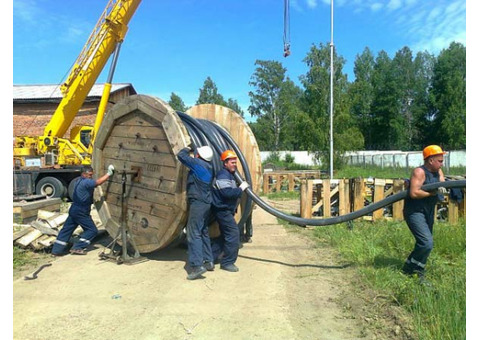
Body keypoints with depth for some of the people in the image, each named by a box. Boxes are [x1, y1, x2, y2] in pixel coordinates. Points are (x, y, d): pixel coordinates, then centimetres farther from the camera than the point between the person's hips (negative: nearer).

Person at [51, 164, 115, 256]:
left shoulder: (80, 180, 11)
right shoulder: (85, 182, -19)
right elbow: (98, 182, -31)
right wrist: (109, 173, -29)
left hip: (74, 210, 10)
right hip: (81, 212, -10)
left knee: (66, 230, 14)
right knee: (92, 230, 1)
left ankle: (57, 250, 19)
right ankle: (77, 248, 1)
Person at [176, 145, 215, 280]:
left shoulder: (198, 163, -13)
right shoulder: (208, 167, 12)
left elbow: (181, 155, -11)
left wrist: (188, 148, 8)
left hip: (198, 203, -10)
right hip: (206, 203, 10)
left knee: (193, 233, -10)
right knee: (203, 232, 18)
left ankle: (197, 266, -13)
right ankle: (208, 261, 24)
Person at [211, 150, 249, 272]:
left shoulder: (229, 175, 16)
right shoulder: (223, 175, -18)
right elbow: (227, 193, -30)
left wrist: (241, 188, 9)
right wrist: (241, 188, -20)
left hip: (226, 210, 11)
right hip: (223, 210, -11)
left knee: (226, 234, 19)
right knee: (233, 234, -11)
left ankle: (212, 255, 29)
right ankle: (227, 262, -1)